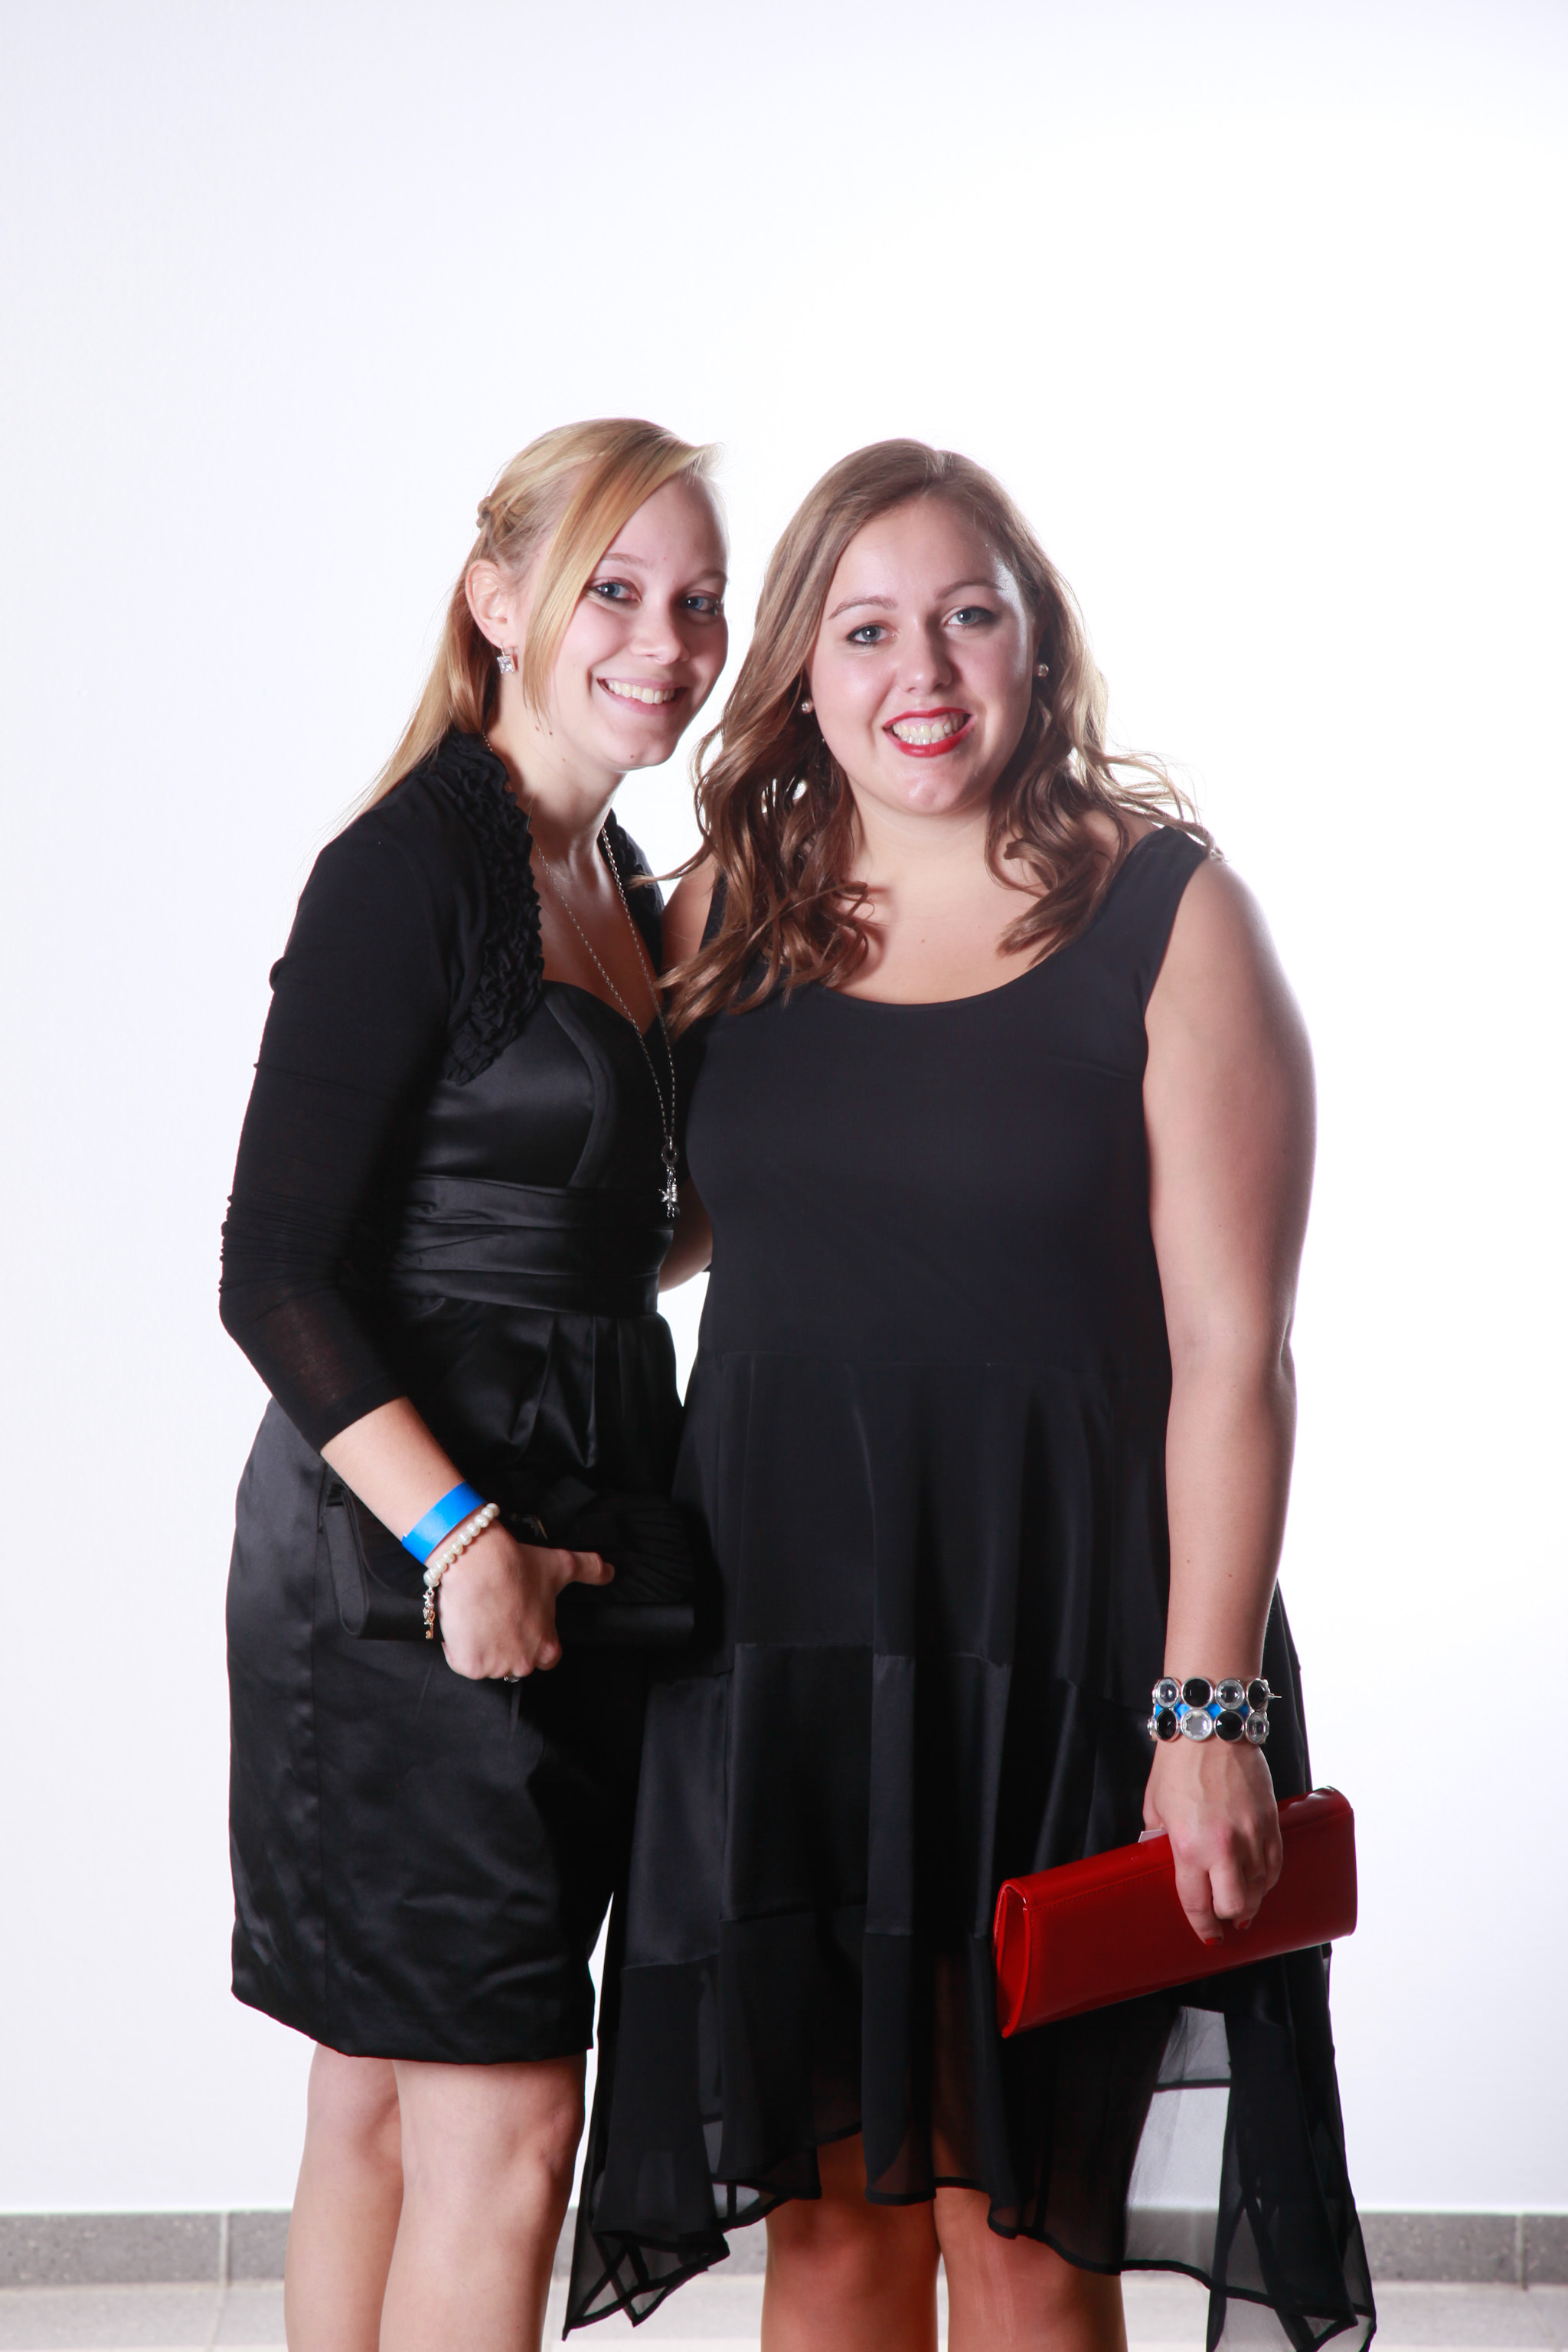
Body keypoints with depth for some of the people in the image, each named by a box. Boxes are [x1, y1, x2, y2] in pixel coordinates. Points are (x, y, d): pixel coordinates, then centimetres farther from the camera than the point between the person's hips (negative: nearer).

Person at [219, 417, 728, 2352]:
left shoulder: (625, 887, 14)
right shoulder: (411, 872, -12)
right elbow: (275, 1269, -16)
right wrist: (459, 1534, -22)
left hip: (570, 1535, 8)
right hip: (404, 1559, -8)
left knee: (389, 2101, 14)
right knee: (501, 2123, -5)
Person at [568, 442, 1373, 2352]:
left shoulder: (1168, 916, -5)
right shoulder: (731, 909, 7)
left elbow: (1231, 1348, -9)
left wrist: (1209, 1709, -14)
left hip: (1053, 1640, -3)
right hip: (780, 1622, 4)